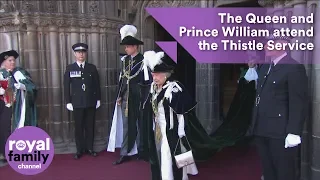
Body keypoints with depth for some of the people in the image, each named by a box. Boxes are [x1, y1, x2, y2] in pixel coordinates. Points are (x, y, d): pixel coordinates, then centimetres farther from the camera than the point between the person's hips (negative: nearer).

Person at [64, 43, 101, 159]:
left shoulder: (92, 67, 6)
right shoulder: (70, 68, 3)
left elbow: (97, 84, 7)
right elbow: (66, 86, 1)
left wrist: (98, 99, 4)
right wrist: (68, 102, -3)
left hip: (91, 102, 1)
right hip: (77, 103, -1)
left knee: (90, 126, 7)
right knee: (78, 127, 4)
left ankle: (89, 148, 18)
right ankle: (80, 150, 15)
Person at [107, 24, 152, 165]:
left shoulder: (143, 60, -10)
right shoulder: (125, 60, 8)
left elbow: (148, 82, -10)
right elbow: (122, 79, 12)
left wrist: (145, 100, -12)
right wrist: (120, 95, 8)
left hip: (139, 98, -5)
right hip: (126, 98, 5)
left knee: (141, 125, 9)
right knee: (127, 125, 9)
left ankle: (142, 152, 24)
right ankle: (125, 153, 17)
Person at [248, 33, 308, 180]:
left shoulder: (294, 68, -11)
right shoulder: (265, 67, 14)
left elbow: (298, 103, -16)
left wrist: (294, 132, -19)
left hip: (281, 132, -7)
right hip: (262, 130, 8)